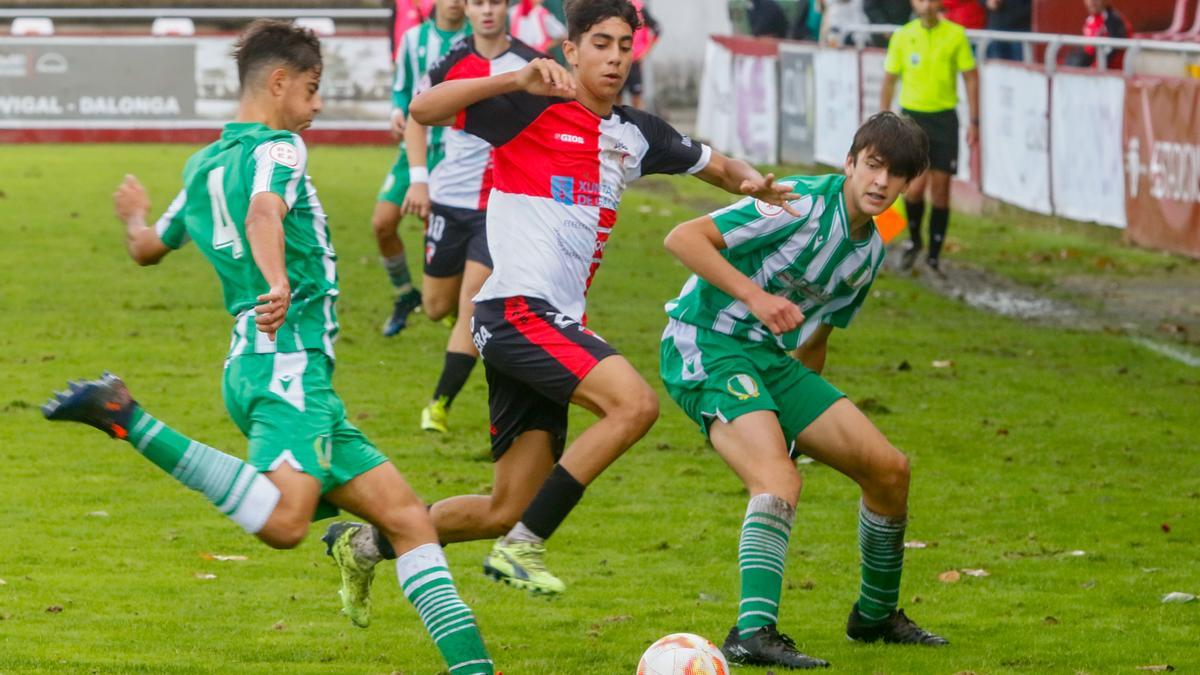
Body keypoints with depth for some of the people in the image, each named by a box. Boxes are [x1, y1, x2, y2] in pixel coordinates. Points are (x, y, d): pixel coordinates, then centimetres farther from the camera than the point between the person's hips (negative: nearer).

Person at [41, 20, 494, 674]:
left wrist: (135, 215, 57)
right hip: (288, 364, -10)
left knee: (406, 516, 6)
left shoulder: (204, 165, 21)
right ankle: (127, 420, -25)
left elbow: (147, 248, 35)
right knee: (283, 521, -32)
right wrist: (277, 281, -44)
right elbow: (264, 211, -27)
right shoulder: (278, 148, -4)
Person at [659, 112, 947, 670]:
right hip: (707, 347, -8)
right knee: (778, 482, -31)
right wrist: (755, 294, -28)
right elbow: (683, 238, -21)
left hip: (773, 359, 8)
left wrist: (807, 415, 22)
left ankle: (876, 615, 24)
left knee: (889, 468, 4)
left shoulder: (870, 251, 11)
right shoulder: (802, 203, -16)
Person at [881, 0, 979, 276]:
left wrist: (974, 122, 0)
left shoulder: (955, 34, -1)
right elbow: (889, 80, 8)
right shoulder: (902, 37, 1)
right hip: (912, 117, 0)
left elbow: (971, 77, 3)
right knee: (916, 184, -13)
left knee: (941, 188, 0)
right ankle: (914, 240, 14)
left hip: (944, 118, 0)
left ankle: (934, 255, 12)